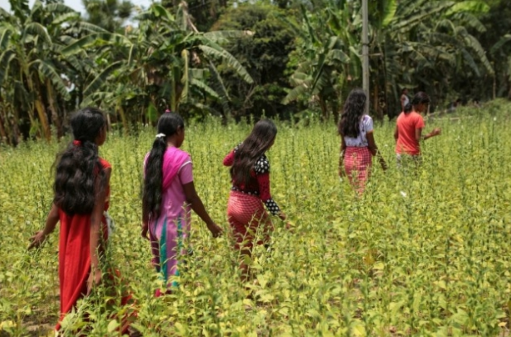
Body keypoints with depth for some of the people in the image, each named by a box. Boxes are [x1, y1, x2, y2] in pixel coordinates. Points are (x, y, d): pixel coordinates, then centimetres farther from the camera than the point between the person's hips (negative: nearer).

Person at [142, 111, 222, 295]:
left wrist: (145, 221, 21)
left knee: (161, 271, 17)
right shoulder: (181, 158, -16)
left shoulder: (150, 157, 3)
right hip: (175, 223, -7)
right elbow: (191, 197, -14)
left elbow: (147, 193, 9)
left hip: (156, 223, 7)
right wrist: (210, 223, -4)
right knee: (175, 271, 2)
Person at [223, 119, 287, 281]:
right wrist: (281, 215, -17)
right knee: (270, 242, 15)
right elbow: (265, 196, -19)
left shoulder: (239, 149, -2)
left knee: (242, 251, 14)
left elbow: (226, 161, 22)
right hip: (250, 207, -6)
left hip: (233, 204, 6)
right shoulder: (262, 162, -21)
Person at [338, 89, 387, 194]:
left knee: (353, 191, 15)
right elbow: (371, 145, -9)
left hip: (348, 158, 5)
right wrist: (382, 160, 1)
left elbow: (343, 145, 8)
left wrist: (340, 164, 14)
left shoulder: (343, 120, 5)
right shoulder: (366, 119, -10)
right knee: (362, 191, -3)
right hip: (362, 159, -5)